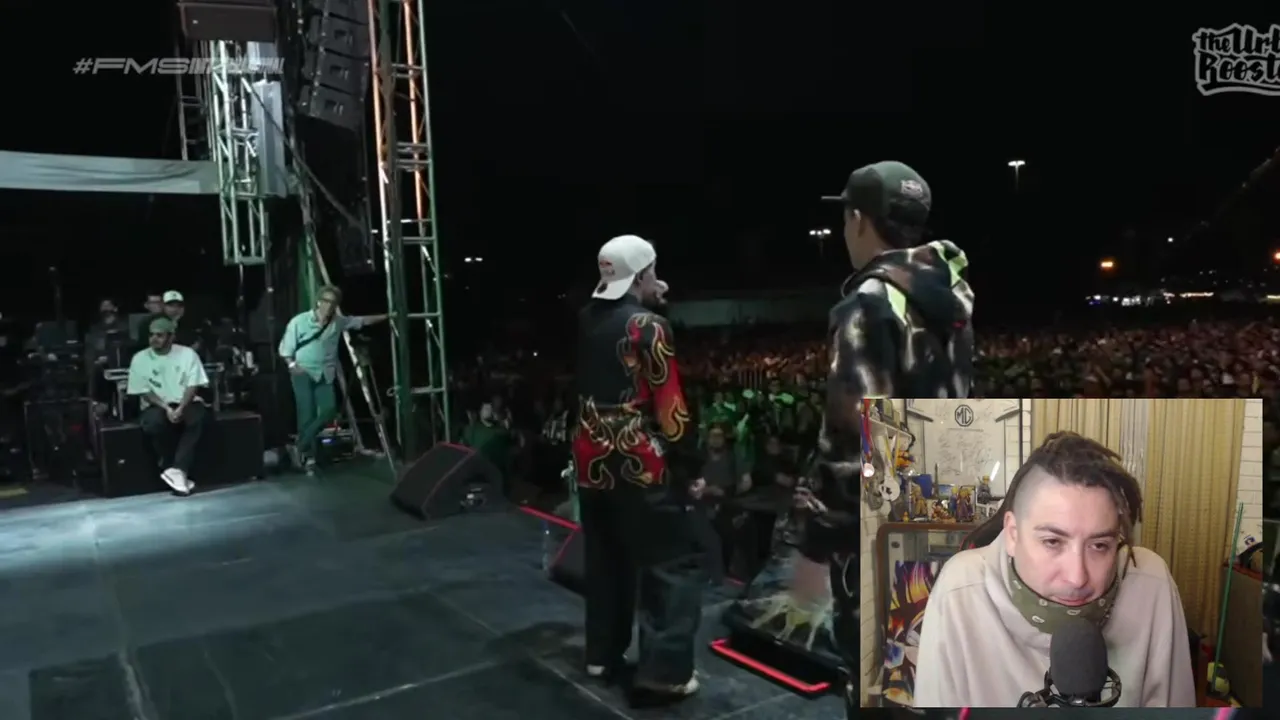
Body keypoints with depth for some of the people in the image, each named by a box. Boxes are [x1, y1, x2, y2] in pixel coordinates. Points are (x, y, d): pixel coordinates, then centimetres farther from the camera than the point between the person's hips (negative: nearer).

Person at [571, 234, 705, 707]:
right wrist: (690, 469, -7)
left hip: (592, 461, 8)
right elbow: (670, 407, -15)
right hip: (641, 465, -8)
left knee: (606, 559, 19)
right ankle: (662, 672, 0)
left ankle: (603, 655, 30)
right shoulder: (647, 326, -14)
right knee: (675, 562, 1)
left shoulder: (587, 320, 7)